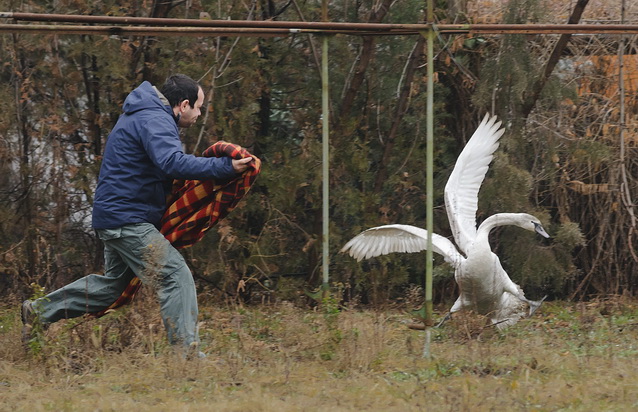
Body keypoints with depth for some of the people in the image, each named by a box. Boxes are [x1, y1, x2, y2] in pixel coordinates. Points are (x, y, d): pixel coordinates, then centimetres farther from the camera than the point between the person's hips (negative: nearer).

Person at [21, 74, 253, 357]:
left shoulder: (146, 116, 17)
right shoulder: (154, 121, -18)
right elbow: (173, 163, -35)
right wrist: (224, 167, -36)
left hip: (115, 215, 11)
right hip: (127, 220, -11)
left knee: (113, 283, 23)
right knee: (176, 276, -14)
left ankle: (38, 311, 31)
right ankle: (187, 352, -17)